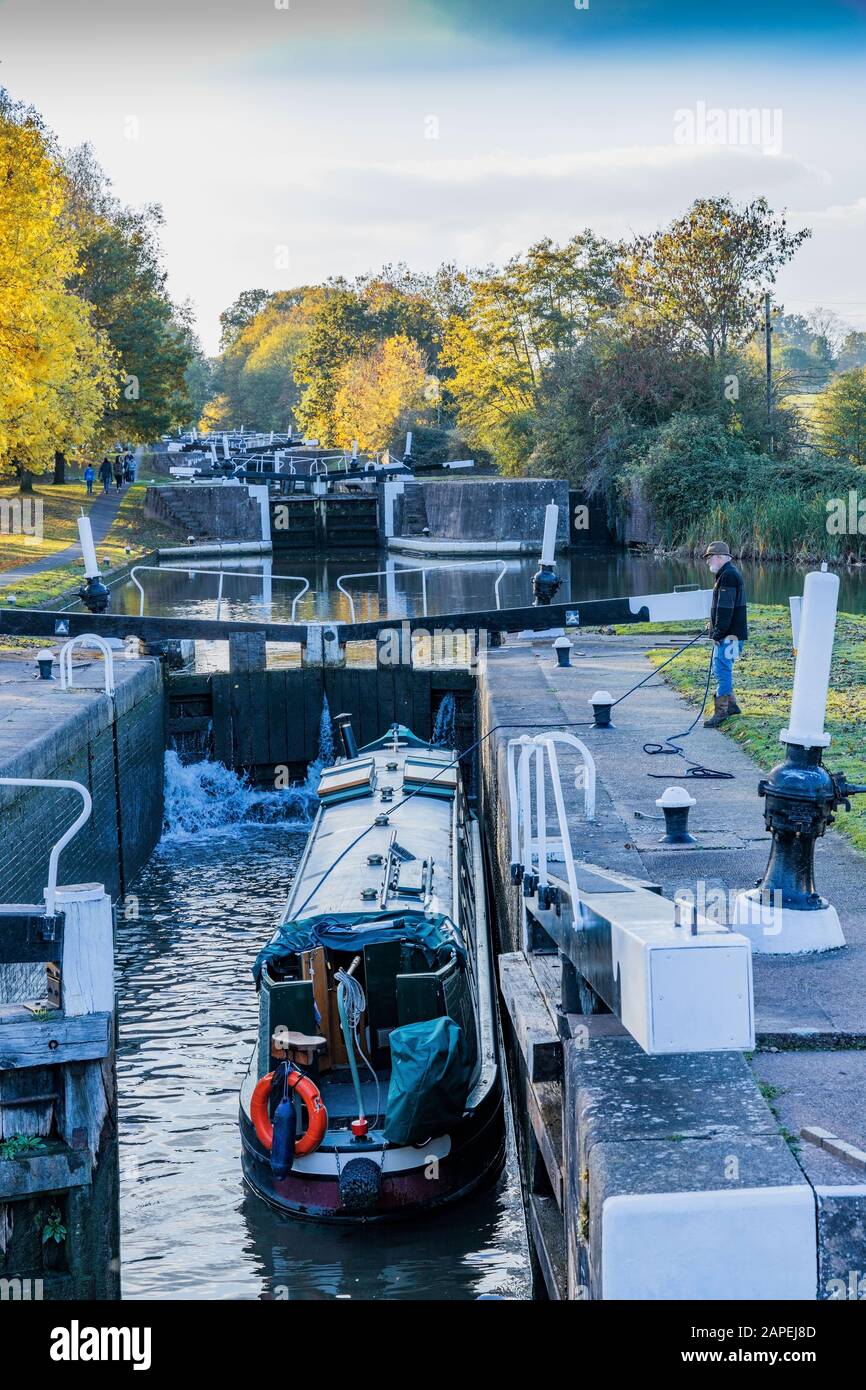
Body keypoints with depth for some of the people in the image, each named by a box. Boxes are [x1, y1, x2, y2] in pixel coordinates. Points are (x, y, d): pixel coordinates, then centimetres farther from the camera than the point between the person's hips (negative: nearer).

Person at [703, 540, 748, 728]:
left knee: (722, 670, -8)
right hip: (728, 633, 11)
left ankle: (720, 712, -6)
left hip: (728, 635, -11)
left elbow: (726, 608, -21)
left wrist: (718, 633, -20)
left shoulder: (728, 575, -17)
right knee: (722, 670, 19)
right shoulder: (728, 574, 18)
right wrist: (713, 625, 19)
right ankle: (731, 704, 29)